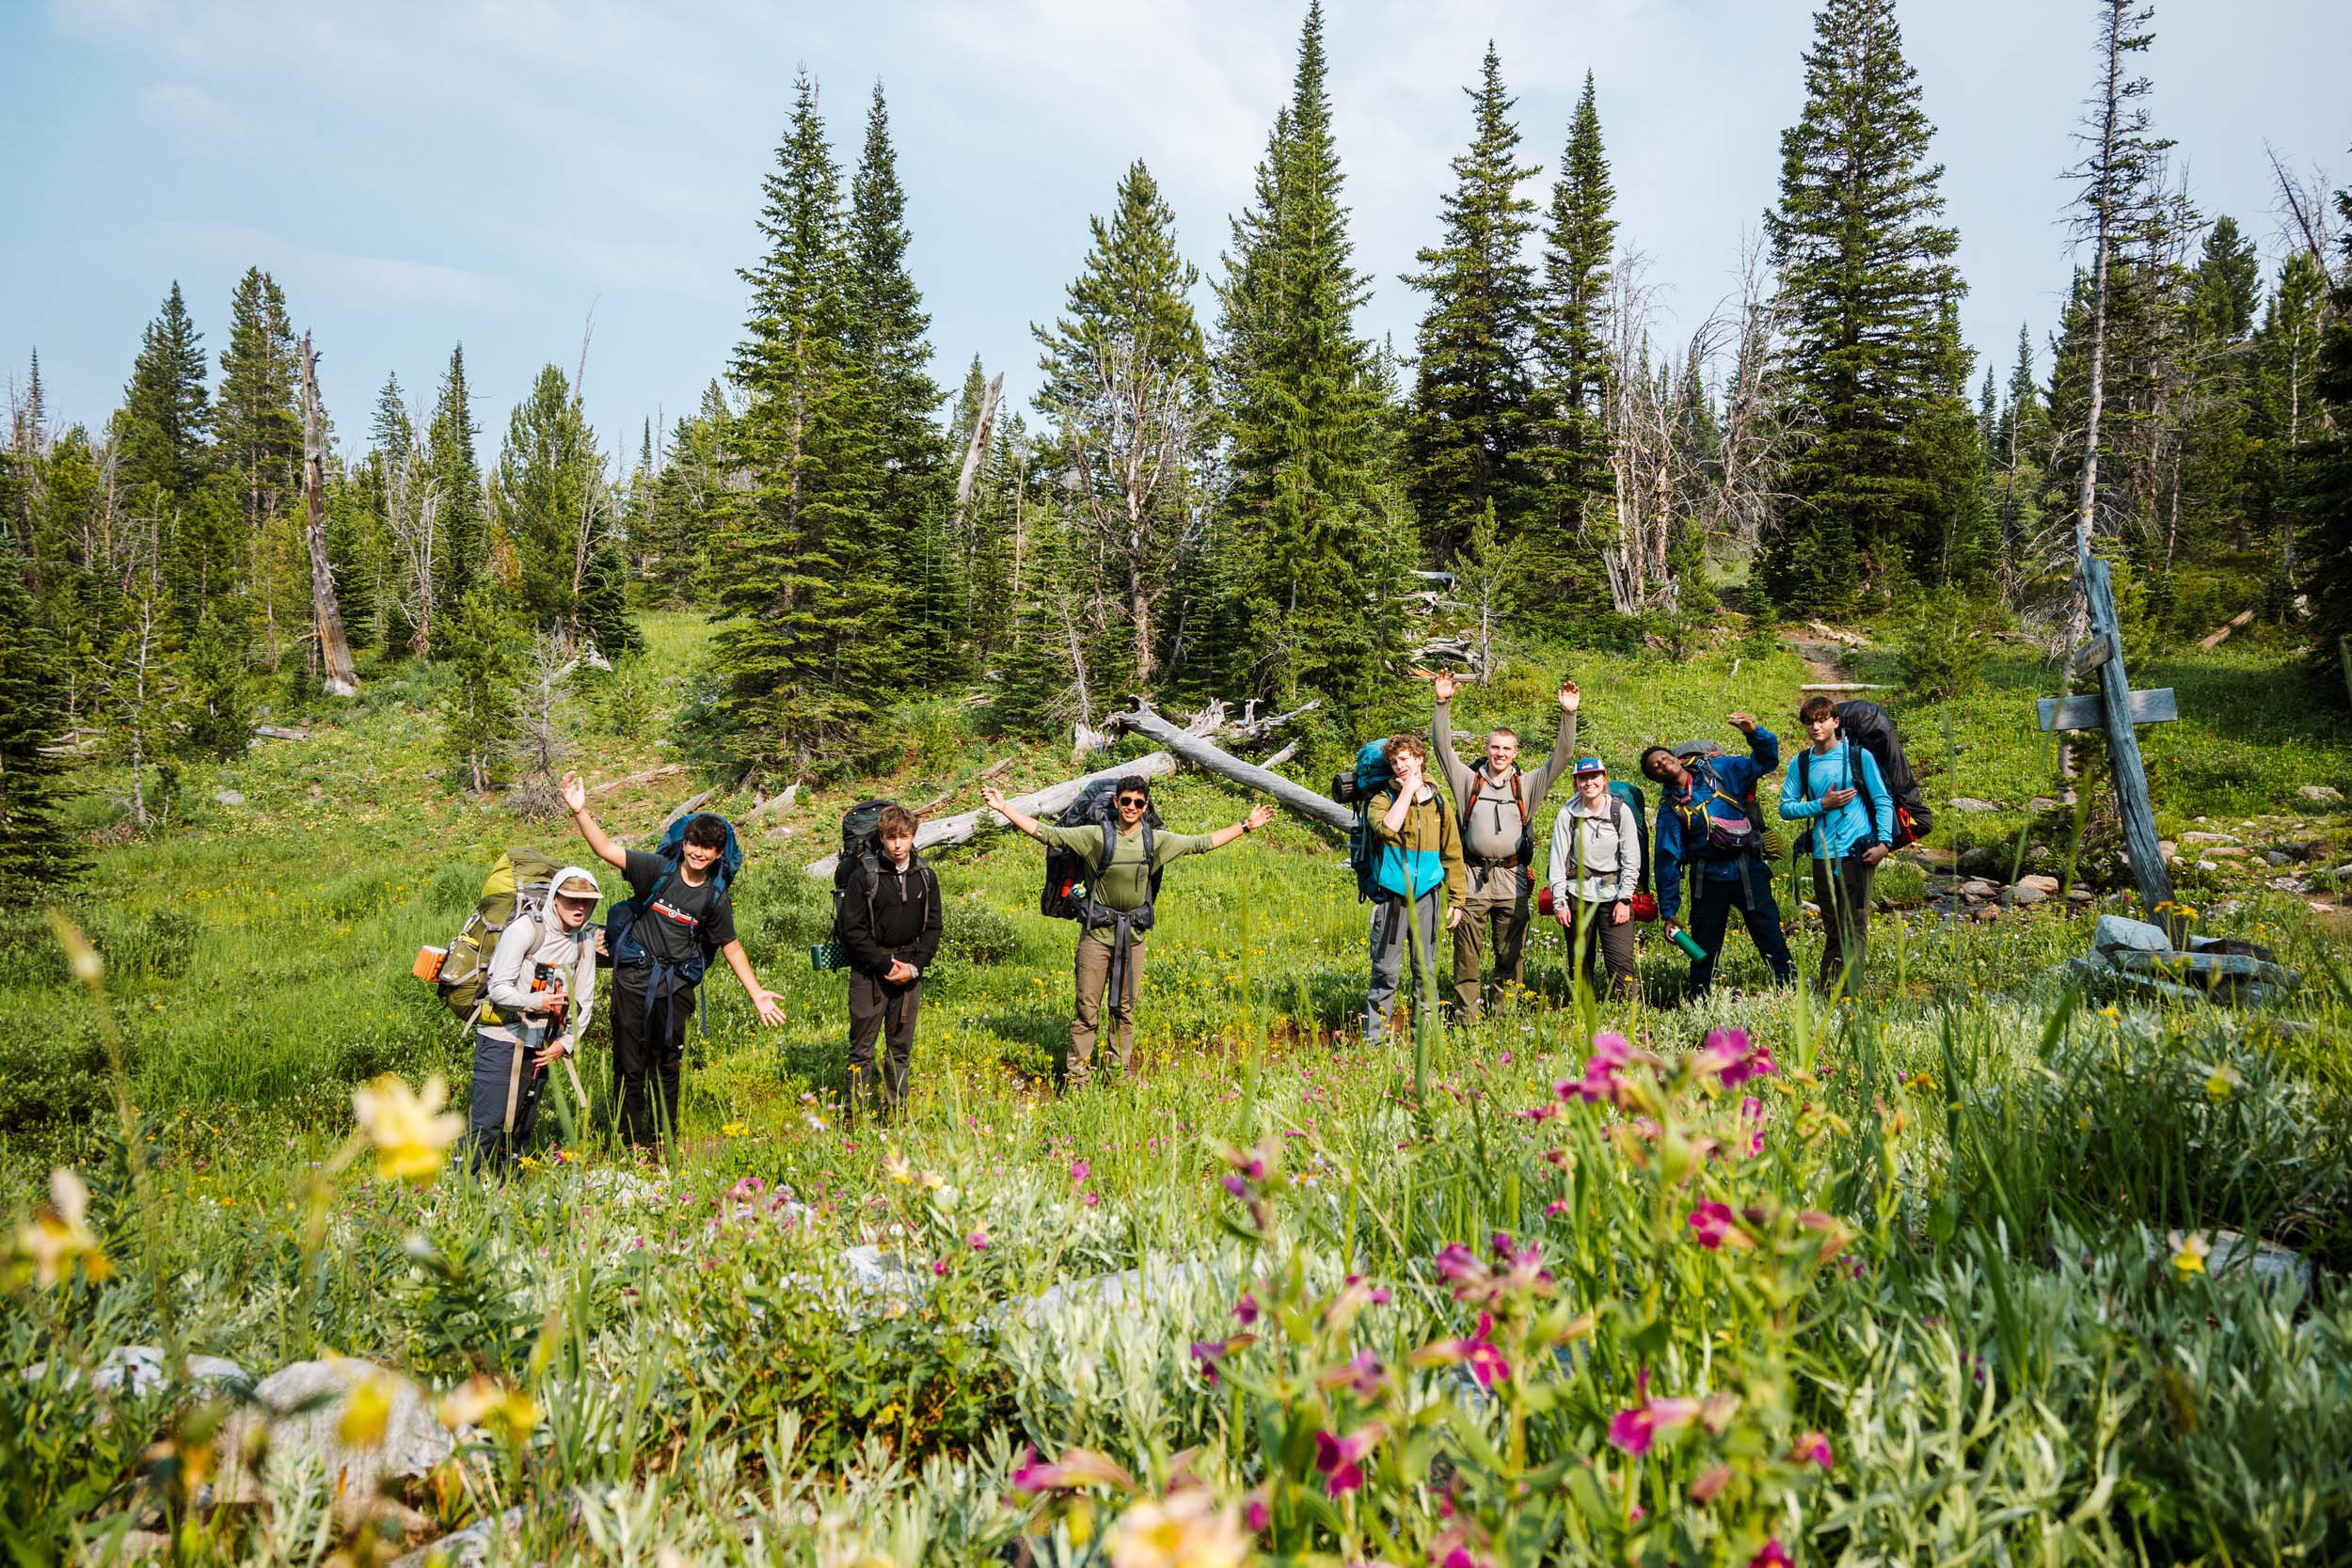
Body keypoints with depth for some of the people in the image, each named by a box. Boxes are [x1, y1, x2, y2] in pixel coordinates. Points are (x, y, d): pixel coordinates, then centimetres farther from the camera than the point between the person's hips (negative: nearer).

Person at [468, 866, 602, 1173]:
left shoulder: (584, 941, 6)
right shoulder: (526, 928, -13)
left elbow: (584, 1000, 12)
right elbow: (499, 988, -18)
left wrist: (565, 1043, -1)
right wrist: (537, 1001, -36)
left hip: (540, 1046, 6)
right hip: (501, 1037, -6)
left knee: (522, 1127, 11)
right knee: (488, 1122, -11)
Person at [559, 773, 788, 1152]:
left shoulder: (716, 899, -1)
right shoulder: (658, 871, -7)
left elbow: (731, 947, 7)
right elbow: (607, 849, -11)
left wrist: (756, 993, 4)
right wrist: (580, 812, -24)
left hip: (676, 988, 1)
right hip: (633, 980, -1)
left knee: (667, 1067, 11)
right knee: (629, 1065, 4)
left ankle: (663, 1140, 24)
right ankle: (630, 1140, 17)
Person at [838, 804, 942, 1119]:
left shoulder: (925, 877, 5)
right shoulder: (864, 876, -8)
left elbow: (932, 927, 8)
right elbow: (853, 930, -9)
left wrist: (914, 966, -6)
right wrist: (886, 965, -12)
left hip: (910, 971, 4)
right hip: (870, 971, -4)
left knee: (901, 1045, 10)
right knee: (862, 1046, -1)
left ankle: (895, 1109, 20)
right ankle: (855, 1112, 6)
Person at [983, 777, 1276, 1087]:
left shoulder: (1157, 841, 5)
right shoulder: (1097, 836, -4)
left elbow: (1202, 843, 13)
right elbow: (1047, 834, -6)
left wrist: (1246, 826, 13)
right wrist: (1004, 808, -12)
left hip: (1133, 934, 3)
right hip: (1097, 931, -3)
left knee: (1125, 1008, 11)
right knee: (1087, 1006, 0)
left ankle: (1119, 1070, 22)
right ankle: (1077, 1073, 8)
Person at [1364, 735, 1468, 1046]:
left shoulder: (1438, 804, 10)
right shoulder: (1384, 799, 2)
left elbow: (1452, 855, 13)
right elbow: (1387, 828, -21)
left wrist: (1455, 901, 8)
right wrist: (1408, 790, -12)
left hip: (1427, 896, 3)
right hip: (1392, 895, -2)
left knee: (1426, 969, 8)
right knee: (1386, 970, -3)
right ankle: (1374, 1037, 3)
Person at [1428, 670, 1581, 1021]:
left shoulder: (1526, 785, 14)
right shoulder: (1469, 781, 11)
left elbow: (1561, 756, 7)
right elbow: (1444, 747, 3)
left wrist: (1569, 715, -4)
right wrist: (1443, 704, -7)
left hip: (1512, 879, 1)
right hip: (1473, 877, -1)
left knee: (1512, 954, 4)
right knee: (1467, 953, -1)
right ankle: (1465, 1016, 5)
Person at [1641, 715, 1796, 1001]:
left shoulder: (1719, 771, 4)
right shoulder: (1670, 809, 1)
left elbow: (1765, 761, 9)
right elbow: (1668, 860, 1)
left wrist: (1754, 732, -10)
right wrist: (1668, 911, -1)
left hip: (1749, 870, 0)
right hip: (1709, 879, 0)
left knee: (1771, 939, -3)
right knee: (1704, 948, 8)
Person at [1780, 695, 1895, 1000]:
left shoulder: (1859, 755, 0)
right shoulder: (1802, 763, 8)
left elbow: (1884, 800, 2)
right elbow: (1786, 807, 8)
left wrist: (1884, 841, -9)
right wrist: (1822, 805, -7)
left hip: (1857, 851, -3)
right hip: (1822, 855, 3)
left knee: (1854, 926, -5)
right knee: (1832, 929, 10)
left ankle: (1847, 992, -3)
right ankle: (1826, 991, 15)